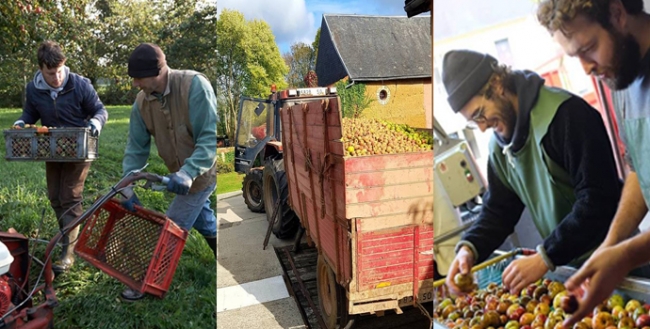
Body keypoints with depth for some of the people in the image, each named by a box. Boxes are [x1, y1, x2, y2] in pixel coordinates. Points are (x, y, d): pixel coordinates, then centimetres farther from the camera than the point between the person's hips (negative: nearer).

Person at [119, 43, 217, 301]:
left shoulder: (194, 85, -28)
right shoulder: (142, 102, -8)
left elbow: (210, 136, -31)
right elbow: (136, 147, -3)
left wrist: (189, 172, -42)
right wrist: (129, 186, -13)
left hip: (203, 171, -7)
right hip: (182, 173, 7)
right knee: (202, 219, 24)